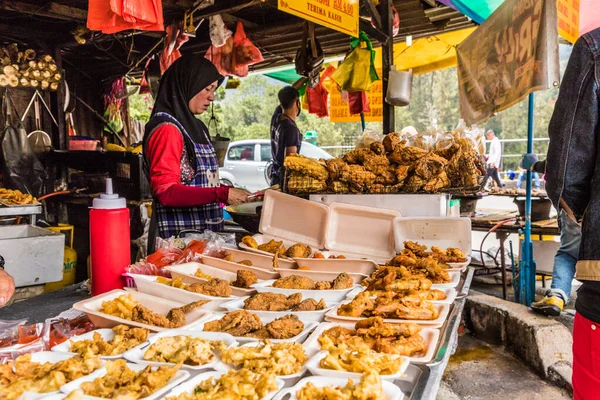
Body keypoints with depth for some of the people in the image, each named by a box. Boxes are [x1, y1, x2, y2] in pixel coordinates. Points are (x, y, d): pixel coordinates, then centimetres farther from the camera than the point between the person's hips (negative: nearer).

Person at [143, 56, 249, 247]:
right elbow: (166, 192, -20)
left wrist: (230, 192, 3)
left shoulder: (196, 127, 13)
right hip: (178, 236, -8)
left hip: (205, 231, 8)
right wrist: (222, 194, -22)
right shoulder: (167, 128, -13)